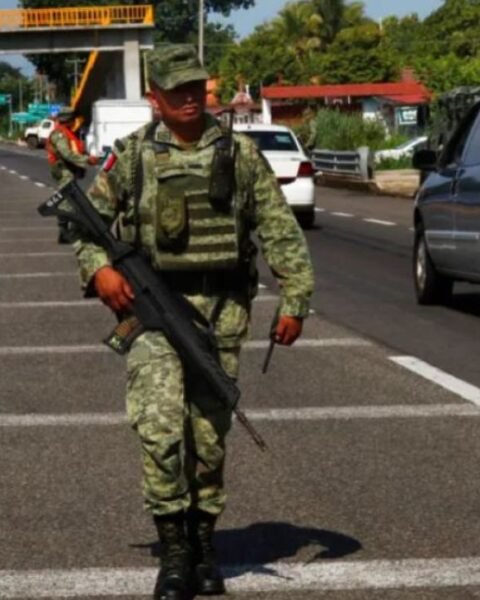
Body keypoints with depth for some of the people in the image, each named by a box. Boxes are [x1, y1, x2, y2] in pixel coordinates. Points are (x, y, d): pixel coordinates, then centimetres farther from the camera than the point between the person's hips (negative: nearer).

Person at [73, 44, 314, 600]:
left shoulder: (240, 154, 4)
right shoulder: (130, 156, 3)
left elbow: (280, 231, 5)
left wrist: (294, 299, -2)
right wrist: (98, 268, -6)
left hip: (222, 310, 1)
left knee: (210, 434, 7)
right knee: (160, 428, -13)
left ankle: (204, 543, 21)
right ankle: (173, 550, -4)